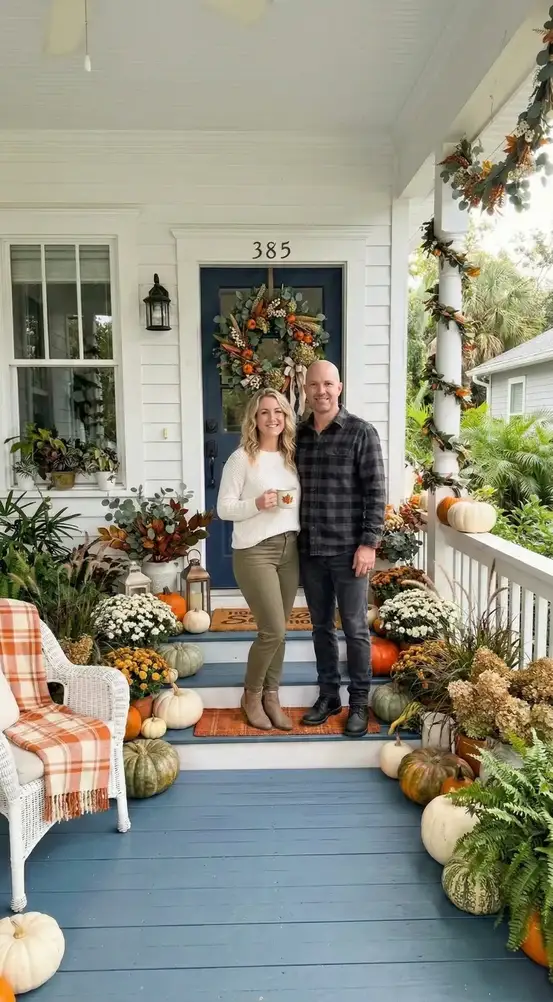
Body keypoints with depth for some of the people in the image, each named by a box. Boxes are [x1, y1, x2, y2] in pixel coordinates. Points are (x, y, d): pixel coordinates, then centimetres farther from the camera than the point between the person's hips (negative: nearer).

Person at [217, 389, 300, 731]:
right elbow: (224, 508, -8)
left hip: (290, 549, 6)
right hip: (254, 552, -6)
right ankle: (252, 695, 17)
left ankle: (272, 697, 25)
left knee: (278, 631, 10)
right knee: (273, 631, -7)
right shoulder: (241, 458, -7)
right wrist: (257, 504, -23)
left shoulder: (291, 456, 10)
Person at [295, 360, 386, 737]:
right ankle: (328, 695, 29)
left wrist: (369, 543, -13)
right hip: (310, 550, 5)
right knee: (322, 627, 14)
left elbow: (376, 491, -8)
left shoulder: (362, 433, -6)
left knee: (355, 629, 5)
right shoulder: (299, 435, 9)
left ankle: (359, 702, 20)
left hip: (348, 549, -4)